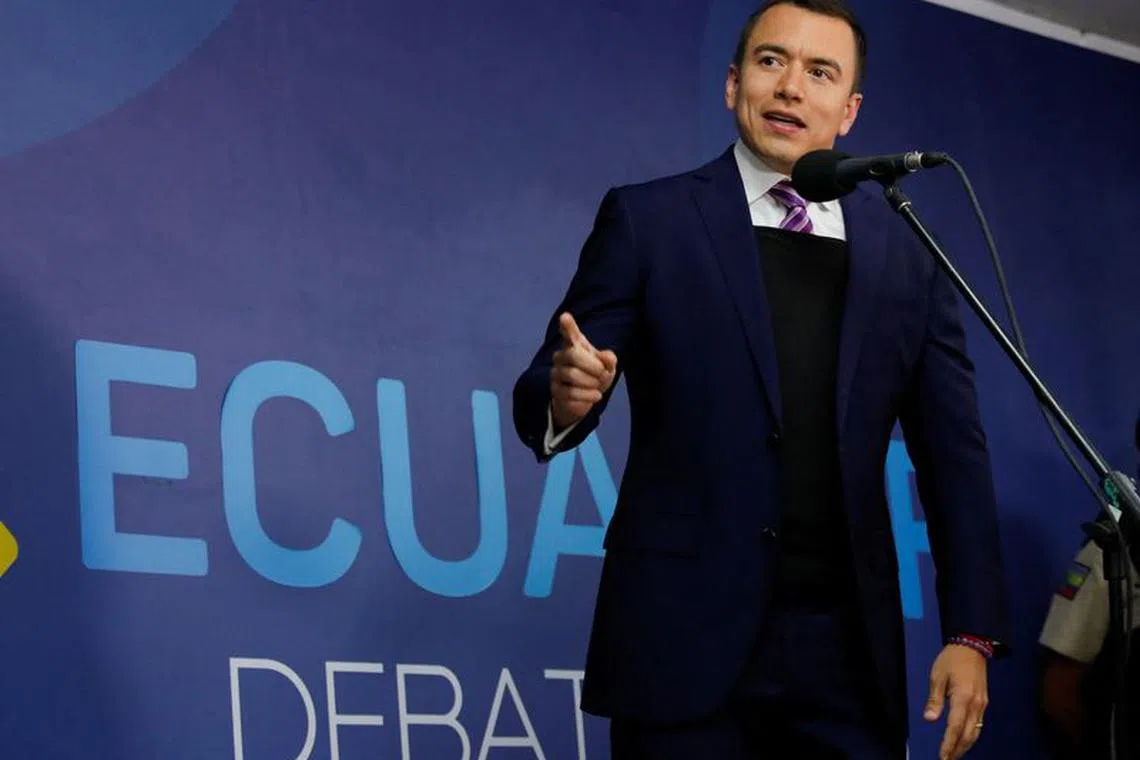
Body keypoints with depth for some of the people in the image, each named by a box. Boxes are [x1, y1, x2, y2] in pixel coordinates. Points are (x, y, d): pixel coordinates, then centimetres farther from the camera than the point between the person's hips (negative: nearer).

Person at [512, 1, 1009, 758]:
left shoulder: (906, 253, 9)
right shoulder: (648, 220, 2)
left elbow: (954, 453, 9)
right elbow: (548, 393, -2)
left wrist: (972, 632, 3)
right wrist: (566, 397, -25)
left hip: (849, 646, 3)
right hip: (686, 637, -2)